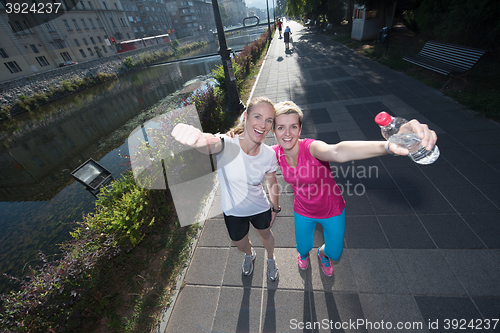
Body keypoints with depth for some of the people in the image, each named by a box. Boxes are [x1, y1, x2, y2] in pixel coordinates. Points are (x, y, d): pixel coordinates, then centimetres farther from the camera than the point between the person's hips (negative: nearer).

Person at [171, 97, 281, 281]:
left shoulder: (269, 155, -22)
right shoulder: (227, 145, -32)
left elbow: (272, 184, -4)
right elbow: (210, 143, -57)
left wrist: (275, 208, 9)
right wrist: (191, 135, -80)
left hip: (260, 208, 1)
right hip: (233, 211, 0)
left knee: (265, 234, 28)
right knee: (240, 244, 26)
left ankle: (271, 259, 66)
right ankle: (249, 255, 67)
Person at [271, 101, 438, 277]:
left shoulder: (311, 148, -35)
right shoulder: (277, 152, -20)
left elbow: (339, 152, -57)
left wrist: (389, 145, -74)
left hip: (332, 210, -2)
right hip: (303, 212, 3)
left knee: (334, 253, 19)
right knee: (303, 248, 23)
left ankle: (322, 252, 59)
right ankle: (304, 252, 64)